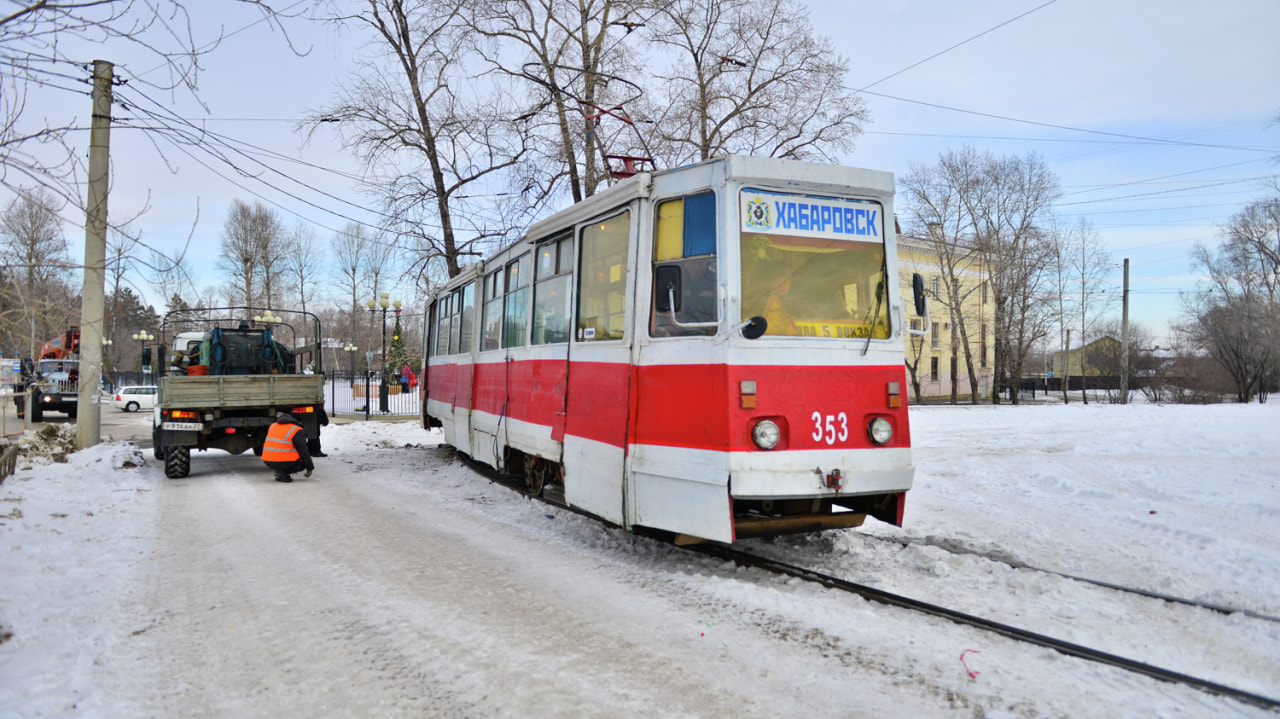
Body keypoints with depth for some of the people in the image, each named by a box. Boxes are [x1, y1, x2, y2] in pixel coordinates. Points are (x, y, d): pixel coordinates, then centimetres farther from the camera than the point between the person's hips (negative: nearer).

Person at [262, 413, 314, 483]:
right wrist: (309, 468, 1)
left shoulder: (273, 425, 15)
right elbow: (303, 452, -7)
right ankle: (284, 472, -9)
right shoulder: (297, 431, -6)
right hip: (284, 462, -7)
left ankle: (280, 470, 7)